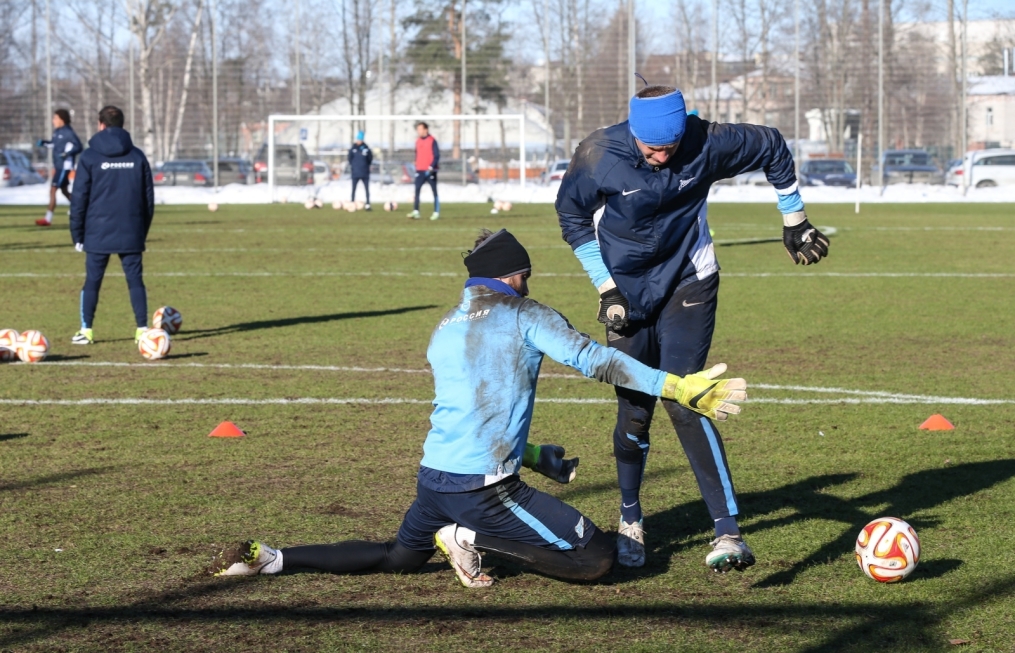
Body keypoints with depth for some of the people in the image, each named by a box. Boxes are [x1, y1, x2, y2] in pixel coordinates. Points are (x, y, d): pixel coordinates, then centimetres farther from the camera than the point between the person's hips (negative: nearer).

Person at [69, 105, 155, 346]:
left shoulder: (90, 157, -3)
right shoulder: (137, 156, 6)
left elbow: (79, 198, -3)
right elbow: (149, 197, 10)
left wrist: (77, 234, 4)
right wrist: (143, 230, 18)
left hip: (98, 234, -2)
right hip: (131, 234, 2)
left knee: (92, 281, 5)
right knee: (135, 280, 4)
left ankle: (86, 331, 8)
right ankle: (142, 330, 1)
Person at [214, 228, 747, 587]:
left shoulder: (443, 329, 19)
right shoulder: (522, 315, -2)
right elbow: (593, 359, -13)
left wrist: (534, 457, 33)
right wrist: (678, 387, -16)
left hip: (433, 476, 7)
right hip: (483, 489, -7)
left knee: (397, 558, 32)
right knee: (597, 557, -5)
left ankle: (269, 559, 17)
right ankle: (471, 540, -6)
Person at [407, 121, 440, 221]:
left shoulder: (432, 141, -7)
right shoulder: (418, 141, 12)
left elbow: (437, 156, -11)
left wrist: (431, 167, -20)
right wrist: (416, 166, 15)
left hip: (430, 171, -6)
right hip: (420, 171, 6)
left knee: (434, 191, 2)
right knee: (417, 190, -5)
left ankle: (436, 213, 5)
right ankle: (416, 212, -8)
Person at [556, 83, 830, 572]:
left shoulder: (707, 144, -20)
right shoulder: (597, 156, -20)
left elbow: (772, 148, 0)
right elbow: (572, 217, -1)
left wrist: (794, 222, 8)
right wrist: (606, 289, -5)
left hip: (688, 285, -1)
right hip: (627, 294, 1)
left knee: (682, 399, -18)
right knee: (634, 409, 3)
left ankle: (728, 531, -21)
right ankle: (630, 520, 28)